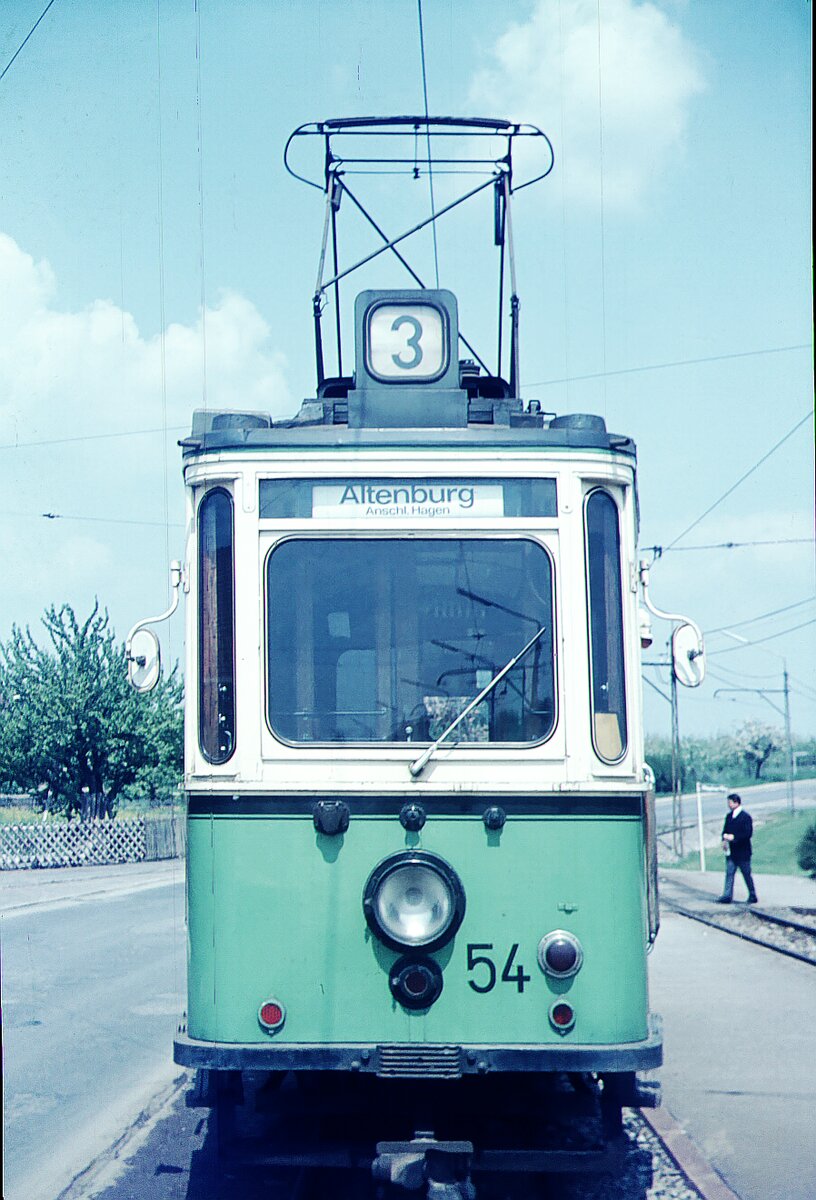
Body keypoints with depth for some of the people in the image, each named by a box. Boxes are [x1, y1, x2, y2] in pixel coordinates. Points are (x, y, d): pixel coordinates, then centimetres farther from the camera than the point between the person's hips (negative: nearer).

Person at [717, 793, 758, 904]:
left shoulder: (746, 816, -11)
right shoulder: (729, 816, 11)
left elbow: (748, 833, -17)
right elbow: (725, 830, 15)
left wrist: (733, 837, -21)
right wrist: (724, 840, -5)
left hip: (742, 852, -6)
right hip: (731, 851, 6)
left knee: (747, 874, 3)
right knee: (729, 873, 1)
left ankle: (752, 896, 14)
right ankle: (727, 896, 0)